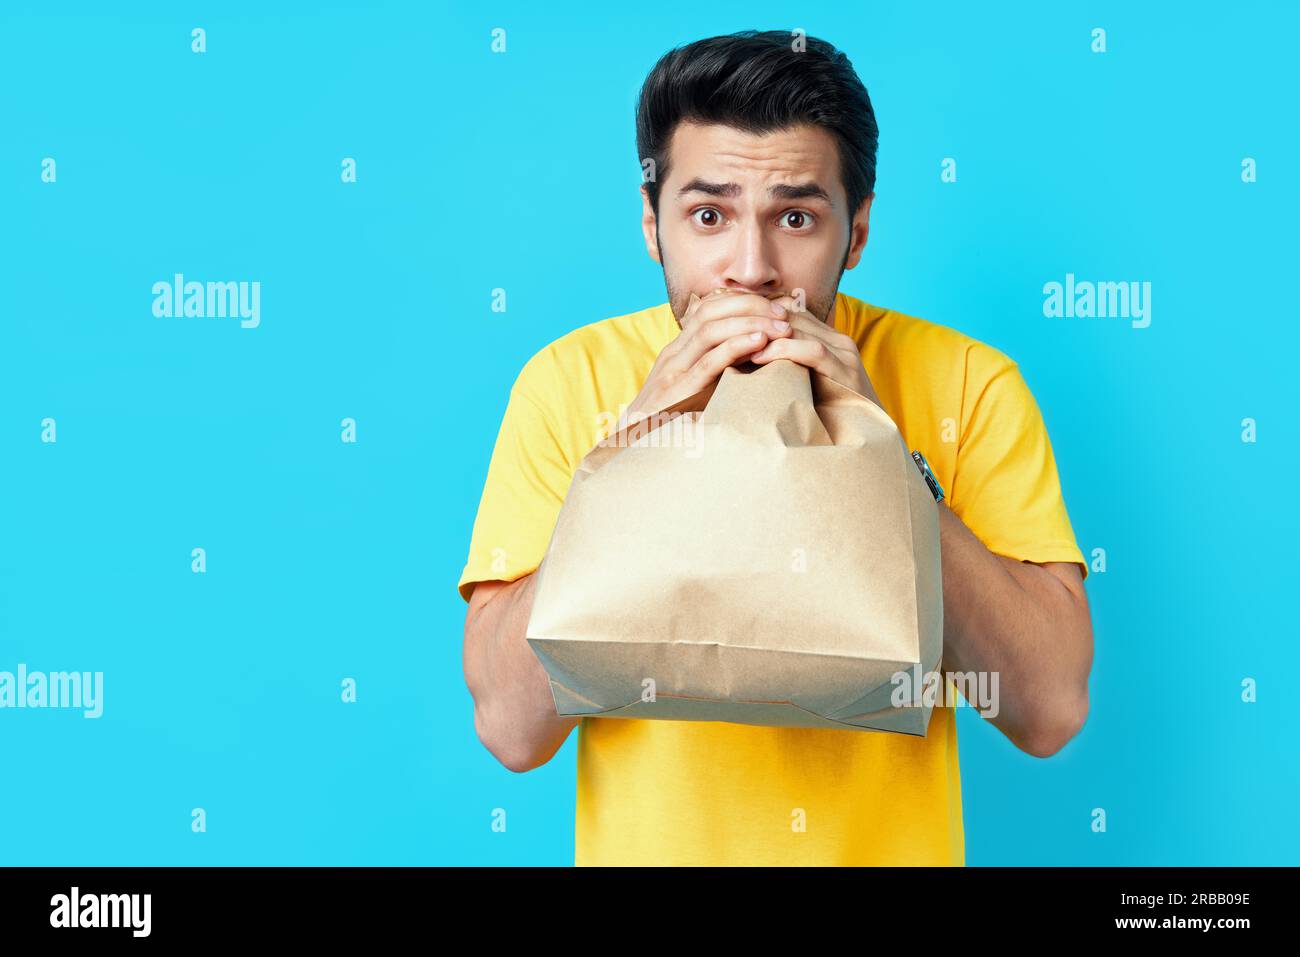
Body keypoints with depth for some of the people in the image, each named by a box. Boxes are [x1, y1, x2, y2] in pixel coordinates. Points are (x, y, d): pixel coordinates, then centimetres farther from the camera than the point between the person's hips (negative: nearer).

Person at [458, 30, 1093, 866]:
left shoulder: (966, 383, -10)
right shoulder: (569, 381, -10)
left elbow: (1051, 710, -16)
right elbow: (511, 726, -16)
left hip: (893, 846, 0)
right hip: (644, 842, 0)